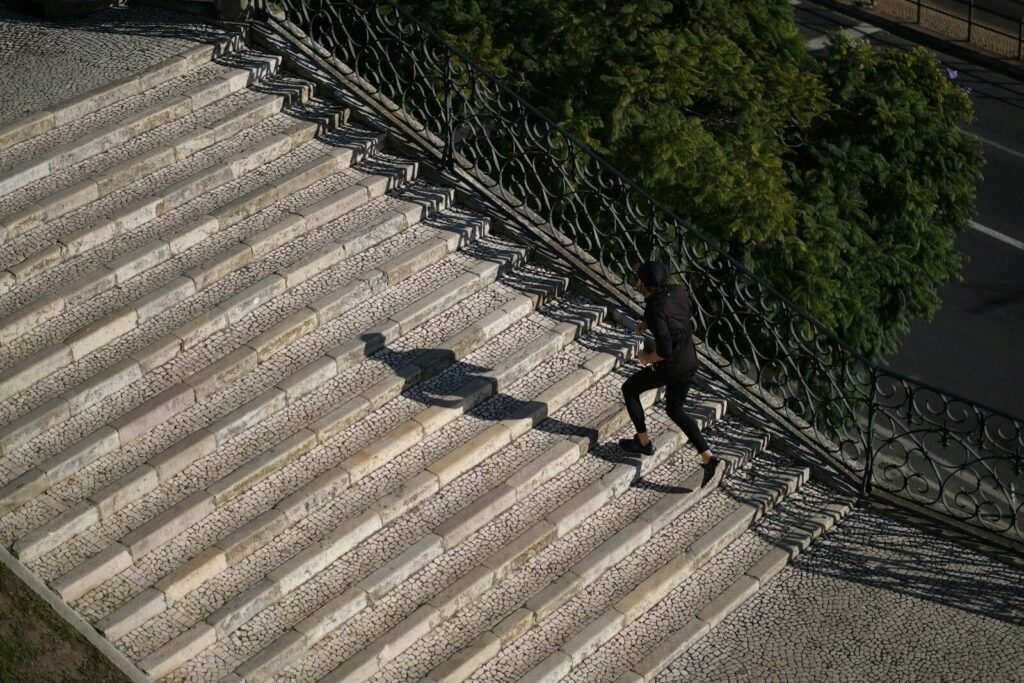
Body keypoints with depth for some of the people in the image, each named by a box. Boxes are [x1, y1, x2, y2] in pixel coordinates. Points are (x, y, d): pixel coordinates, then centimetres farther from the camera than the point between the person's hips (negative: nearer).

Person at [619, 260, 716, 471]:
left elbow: (665, 350, -32)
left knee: (629, 389, 20)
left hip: (668, 368, -8)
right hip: (689, 364, 8)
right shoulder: (678, 291, -5)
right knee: (675, 410, 26)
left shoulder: (655, 310, -28)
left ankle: (643, 442, 30)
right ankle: (707, 457, 15)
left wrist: (647, 358, -11)